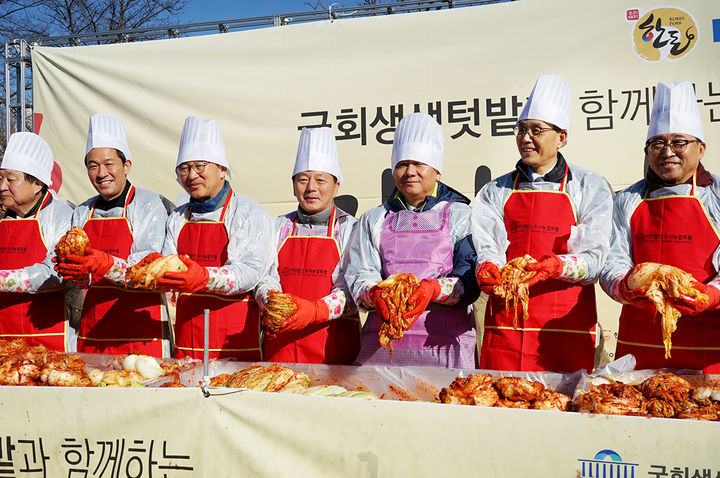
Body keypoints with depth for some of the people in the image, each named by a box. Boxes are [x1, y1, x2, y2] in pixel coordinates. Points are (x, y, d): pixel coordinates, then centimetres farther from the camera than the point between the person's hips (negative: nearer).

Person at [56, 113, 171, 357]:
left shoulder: (148, 204, -4)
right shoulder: (83, 212, 14)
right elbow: (79, 269, 12)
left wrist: (108, 265, -29)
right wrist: (80, 275, -10)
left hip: (141, 318, -5)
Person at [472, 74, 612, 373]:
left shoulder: (591, 188, 6)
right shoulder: (496, 191, 14)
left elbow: (596, 258, -3)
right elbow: (487, 248, 4)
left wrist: (557, 266, -22)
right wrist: (487, 268, -18)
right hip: (505, 323, 2)